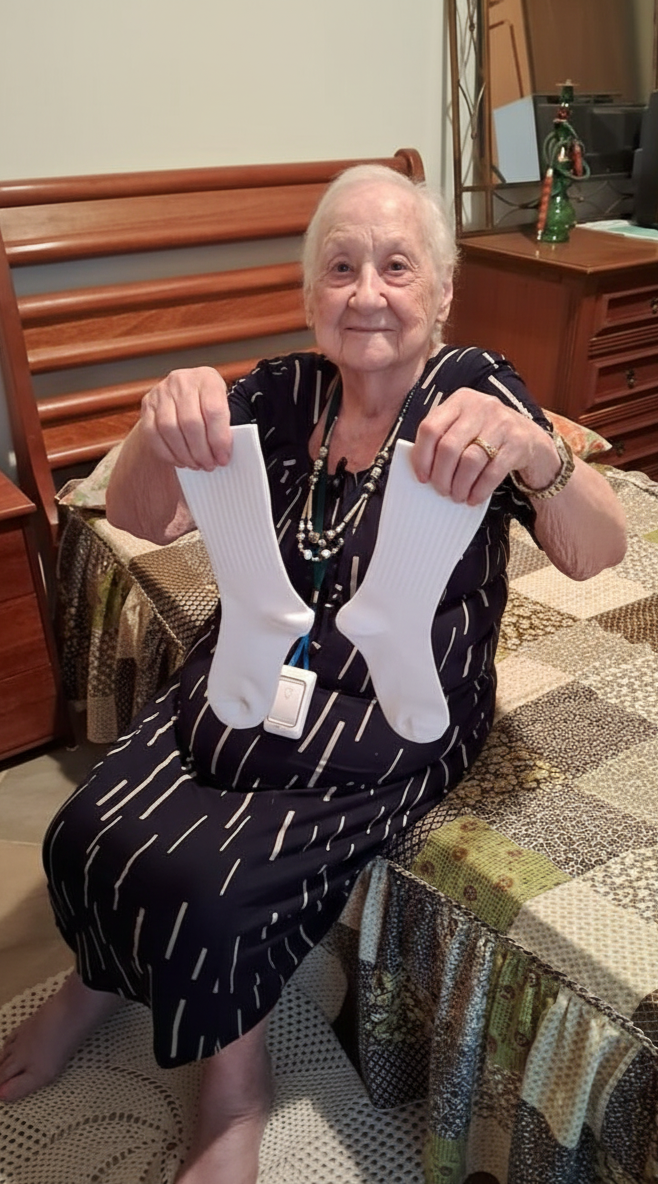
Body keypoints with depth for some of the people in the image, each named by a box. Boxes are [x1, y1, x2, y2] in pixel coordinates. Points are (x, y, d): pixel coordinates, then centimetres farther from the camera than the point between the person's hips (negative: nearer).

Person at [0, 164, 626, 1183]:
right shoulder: (284, 392, 1)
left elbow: (597, 553, -20)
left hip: (389, 721, -3)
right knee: (84, 837, -13)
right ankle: (104, 974, 23)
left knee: (210, 888, -20)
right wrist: (162, 431, -28)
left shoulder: (474, 390, -8)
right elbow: (144, 520, -5)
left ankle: (234, 1078, 14)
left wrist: (532, 449, -42)